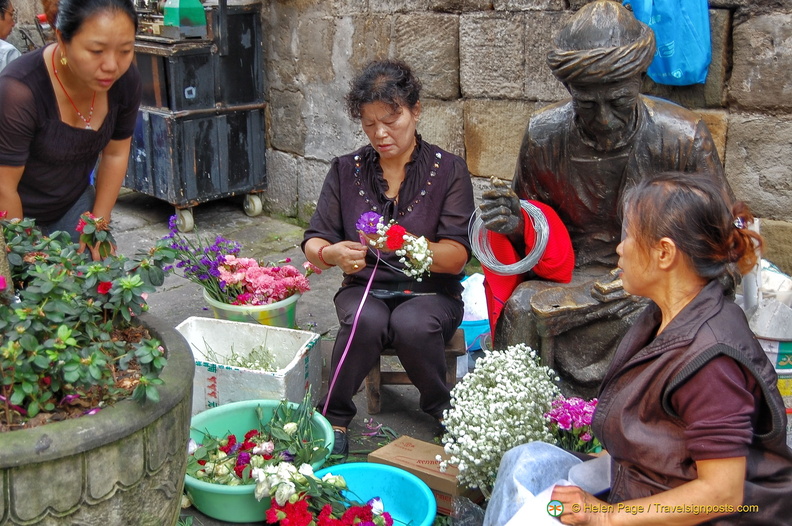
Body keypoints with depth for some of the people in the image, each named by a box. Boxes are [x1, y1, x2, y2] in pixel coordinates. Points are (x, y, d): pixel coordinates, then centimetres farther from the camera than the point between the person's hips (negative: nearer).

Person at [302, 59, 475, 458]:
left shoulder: (448, 170, -1)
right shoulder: (346, 171, 6)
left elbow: (456, 256, -10)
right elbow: (313, 243, 1)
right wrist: (333, 254, -24)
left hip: (431, 291, -1)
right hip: (366, 287, 1)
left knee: (413, 325, -35)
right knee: (365, 321, -34)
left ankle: (443, 412, -7)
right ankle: (334, 417, -14)